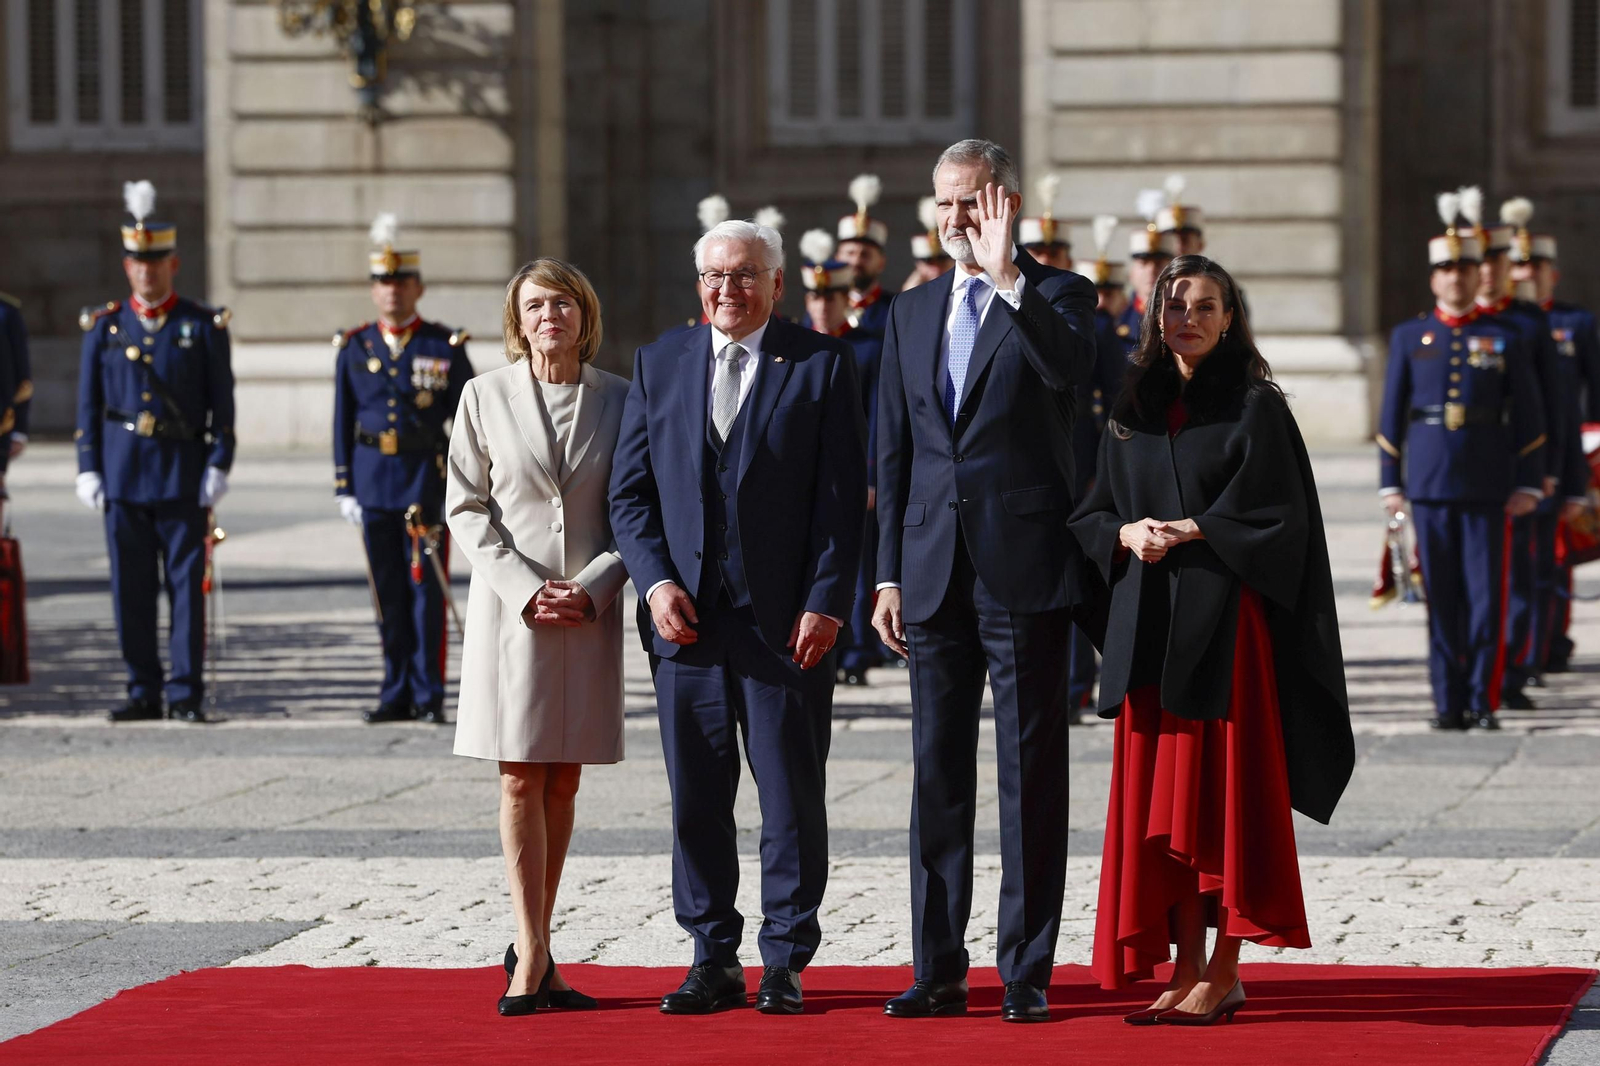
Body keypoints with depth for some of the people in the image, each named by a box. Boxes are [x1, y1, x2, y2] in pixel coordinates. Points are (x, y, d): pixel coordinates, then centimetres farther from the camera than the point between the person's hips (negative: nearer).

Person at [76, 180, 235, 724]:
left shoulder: (203, 326, 2)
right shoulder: (104, 327, 8)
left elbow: (223, 403, 2)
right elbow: (88, 403, 9)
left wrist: (219, 465, -6)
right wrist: (88, 469, 3)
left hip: (183, 475, -2)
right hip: (122, 474, 2)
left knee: (186, 584, -2)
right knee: (131, 587, 3)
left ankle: (185, 694, 1)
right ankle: (143, 692, 10)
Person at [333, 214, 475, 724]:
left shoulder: (446, 347, 1)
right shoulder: (354, 348, 8)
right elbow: (343, 422, 10)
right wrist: (344, 487, 5)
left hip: (429, 482, -3)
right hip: (374, 480, 3)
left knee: (427, 587, -3)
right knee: (388, 591, 6)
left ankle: (429, 694, 2)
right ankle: (397, 693, 12)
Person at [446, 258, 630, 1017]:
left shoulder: (619, 400, 4)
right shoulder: (484, 397, 3)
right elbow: (466, 509, 2)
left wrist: (593, 586, -9)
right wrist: (524, 589, -10)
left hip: (591, 610, 1)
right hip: (511, 606, -1)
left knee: (563, 784, 5)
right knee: (520, 782, -4)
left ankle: (532, 949, 13)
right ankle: (533, 956, -4)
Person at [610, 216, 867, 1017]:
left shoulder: (823, 364, 2)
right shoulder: (658, 365, 11)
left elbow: (842, 494, -2)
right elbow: (630, 491, 10)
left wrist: (825, 603, -10)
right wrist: (656, 582, -5)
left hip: (787, 618, -3)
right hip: (686, 616, 3)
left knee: (792, 798, 1)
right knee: (695, 799, 5)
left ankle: (786, 962, 9)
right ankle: (713, 959, 13)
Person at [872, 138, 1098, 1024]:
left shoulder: (1055, 297, 1)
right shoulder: (912, 314, 15)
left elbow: (1071, 368, -23)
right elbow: (894, 453, 15)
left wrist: (1008, 276, -28)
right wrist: (889, 575, 10)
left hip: (1024, 572, -5)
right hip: (935, 576, 5)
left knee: (1031, 776, -1)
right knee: (937, 774, 7)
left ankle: (1026, 971, 3)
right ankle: (938, 970, 13)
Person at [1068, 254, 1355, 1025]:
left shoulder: (1255, 407, -2)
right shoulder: (1134, 411, 13)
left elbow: (1279, 515, -7)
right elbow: (1092, 513, 15)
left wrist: (1192, 531, -13)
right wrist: (1127, 534, -6)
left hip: (1225, 621, -5)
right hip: (1149, 626, 5)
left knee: (1221, 792, -5)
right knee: (1158, 800, 4)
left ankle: (1225, 970, 1)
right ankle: (1185, 969, 9)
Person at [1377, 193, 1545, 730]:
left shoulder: (1505, 339, 5)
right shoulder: (1409, 337, 8)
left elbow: (1529, 419, 6)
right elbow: (1391, 416, 9)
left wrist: (1528, 485, -1)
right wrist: (1390, 484, 4)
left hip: (1488, 485, -1)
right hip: (1429, 484, 1)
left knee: (1486, 594, -3)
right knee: (1441, 596, 2)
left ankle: (1481, 700, 3)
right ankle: (1448, 702, 7)